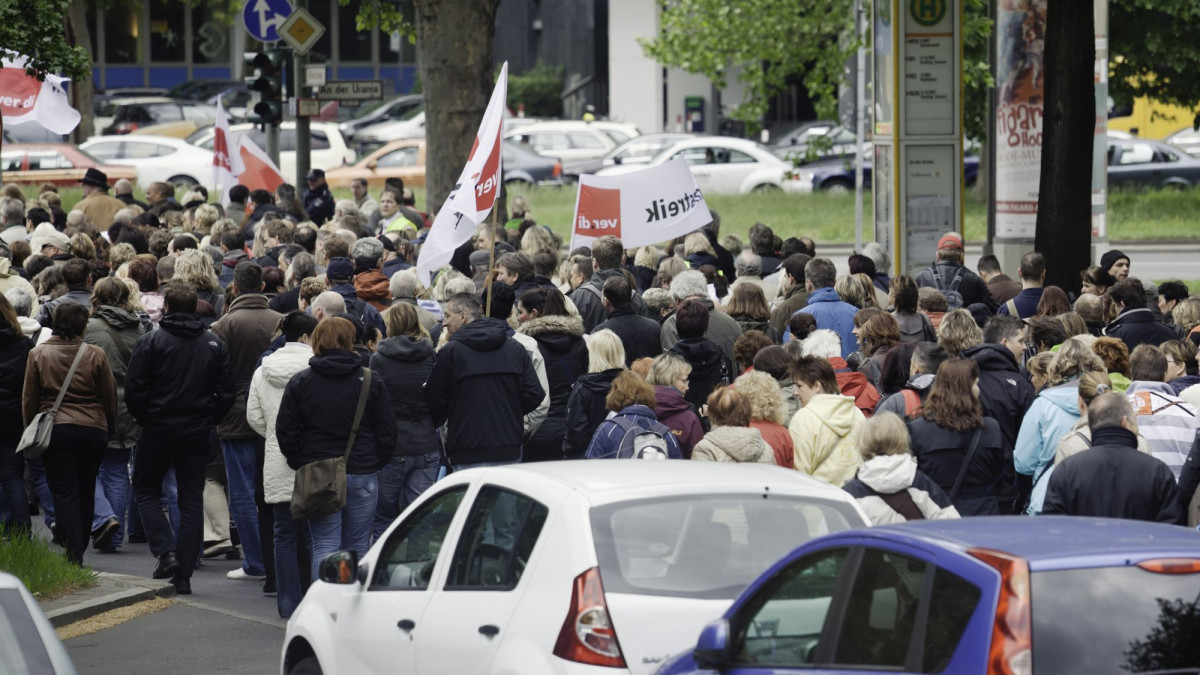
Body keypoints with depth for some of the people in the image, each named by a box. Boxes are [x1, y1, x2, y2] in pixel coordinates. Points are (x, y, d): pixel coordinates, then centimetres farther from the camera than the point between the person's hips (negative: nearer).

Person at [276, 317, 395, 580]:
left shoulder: (299, 382, 0)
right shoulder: (371, 382, 1)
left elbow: (285, 432, 1)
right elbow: (386, 433, 2)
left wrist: (302, 465, 10)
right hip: (363, 476, 1)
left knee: (324, 546, 0)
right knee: (357, 546, 9)